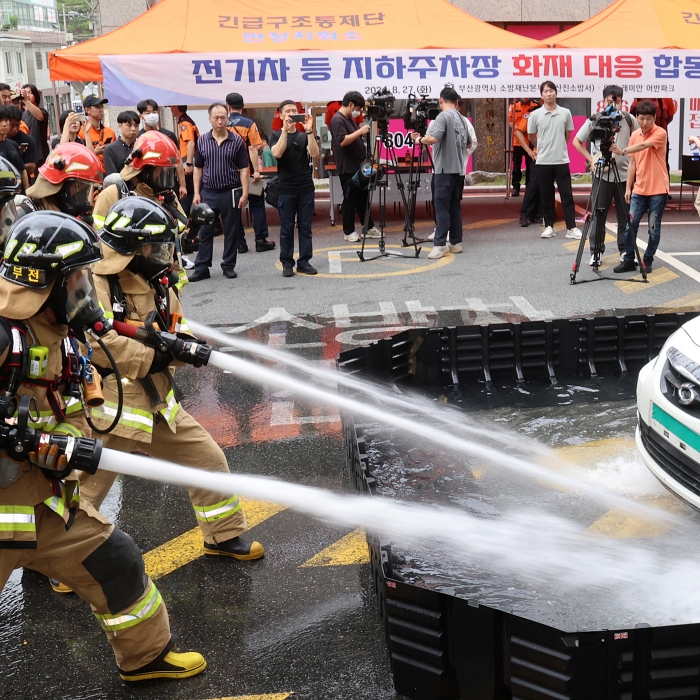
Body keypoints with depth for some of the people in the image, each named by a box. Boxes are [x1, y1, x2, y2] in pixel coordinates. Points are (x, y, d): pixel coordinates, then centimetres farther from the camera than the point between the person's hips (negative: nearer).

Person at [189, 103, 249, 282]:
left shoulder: (237, 141, -1)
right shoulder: (202, 141, 4)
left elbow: (243, 169, 0)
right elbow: (198, 168, 10)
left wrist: (244, 193, -7)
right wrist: (196, 193, 3)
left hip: (231, 193, -1)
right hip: (208, 193, 2)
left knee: (231, 232, 6)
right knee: (204, 231, 3)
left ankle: (229, 266, 17)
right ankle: (202, 267, 9)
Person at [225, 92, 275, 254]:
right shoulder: (249, 124, -8)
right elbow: (253, 149, -13)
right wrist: (256, 171, -13)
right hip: (248, 171, -2)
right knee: (257, 206, 7)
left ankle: (239, 242, 9)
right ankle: (261, 240, 4)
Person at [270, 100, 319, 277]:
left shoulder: (304, 135, 9)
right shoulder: (277, 135, 4)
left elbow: (314, 153, -9)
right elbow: (277, 153, -16)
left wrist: (309, 131, -19)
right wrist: (285, 130, -21)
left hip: (306, 188, 2)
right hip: (286, 189, -2)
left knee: (305, 227, 5)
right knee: (286, 228, 1)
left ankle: (304, 261, 11)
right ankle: (287, 263, 6)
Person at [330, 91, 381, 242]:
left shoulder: (350, 118, 15)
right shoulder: (337, 120, -15)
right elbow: (342, 141, -26)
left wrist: (363, 134, 7)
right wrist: (360, 131, -24)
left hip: (358, 166, 9)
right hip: (347, 168, -9)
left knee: (363, 198, 12)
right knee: (350, 199, -2)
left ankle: (368, 228, 19)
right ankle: (349, 232, 6)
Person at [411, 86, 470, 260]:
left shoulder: (443, 116, -11)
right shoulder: (461, 119, 15)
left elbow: (433, 138, -26)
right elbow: (468, 144, 24)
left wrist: (419, 139, -9)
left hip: (445, 169, -8)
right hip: (459, 169, 8)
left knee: (441, 207, -10)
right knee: (454, 206, 11)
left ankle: (439, 245, -15)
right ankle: (455, 242, 14)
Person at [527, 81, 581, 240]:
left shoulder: (565, 113, 1)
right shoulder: (535, 115, -2)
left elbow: (568, 134, 14)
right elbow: (531, 136, 10)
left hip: (562, 160, 0)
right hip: (543, 161, 0)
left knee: (567, 195, -1)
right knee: (546, 195, 5)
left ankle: (571, 228, 0)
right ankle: (549, 226, 14)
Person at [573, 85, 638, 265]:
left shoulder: (629, 120, 3)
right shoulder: (595, 120, -2)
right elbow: (576, 141, 4)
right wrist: (591, 160, -4)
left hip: (625, 174, 2)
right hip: (602, 174, -2)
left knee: (625, 215, 7)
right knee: (598, 215, 1)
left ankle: (625, 250, 18)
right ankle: (596, 252, 9)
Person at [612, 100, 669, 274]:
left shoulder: (660, 133, -9)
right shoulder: (635, 135, 9)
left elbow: (643, 145, -28)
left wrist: (623, 151, -44)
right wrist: (628, 187, 7)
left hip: (658, 190, -5)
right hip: (639, 190, 5)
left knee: (654, 229, 1)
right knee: (630, 225, -1)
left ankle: (648, 260, 15)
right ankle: (629, 260, 8)